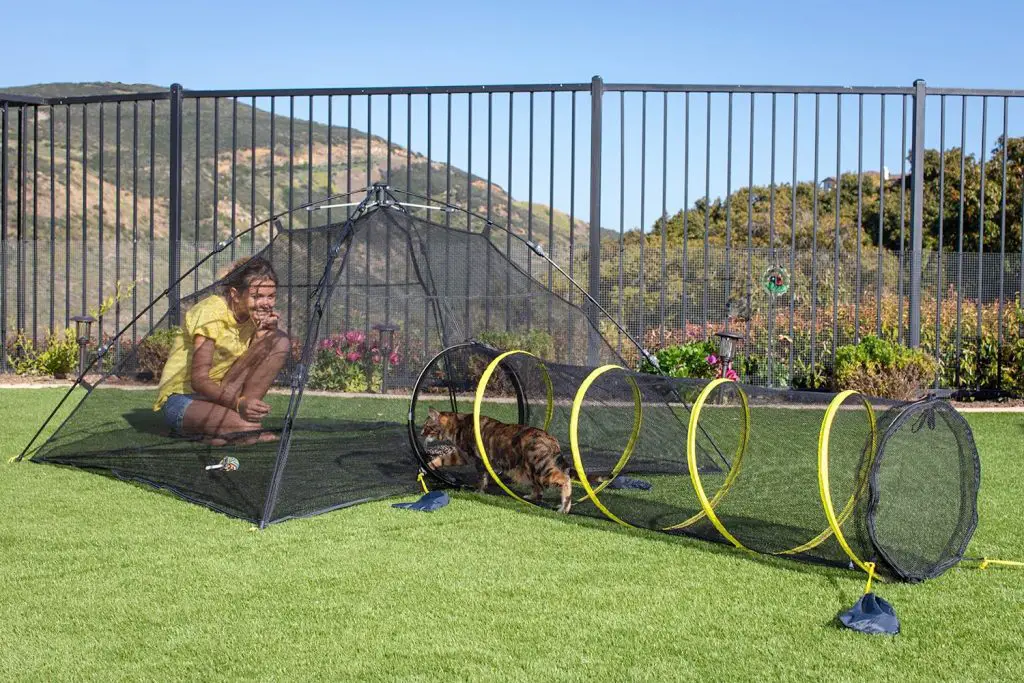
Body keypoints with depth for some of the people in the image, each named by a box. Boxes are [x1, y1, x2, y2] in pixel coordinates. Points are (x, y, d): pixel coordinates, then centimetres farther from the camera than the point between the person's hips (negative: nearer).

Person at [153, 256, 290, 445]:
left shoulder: (256, 314, 2)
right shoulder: (210, 313, -19)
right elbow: (199, 381, -25)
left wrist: (268, 331, -19)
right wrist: (238, 404, -41)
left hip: (219, 392, 8)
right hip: (182, 399, -8)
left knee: (280, 341, -12)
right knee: (250, 425, -39)